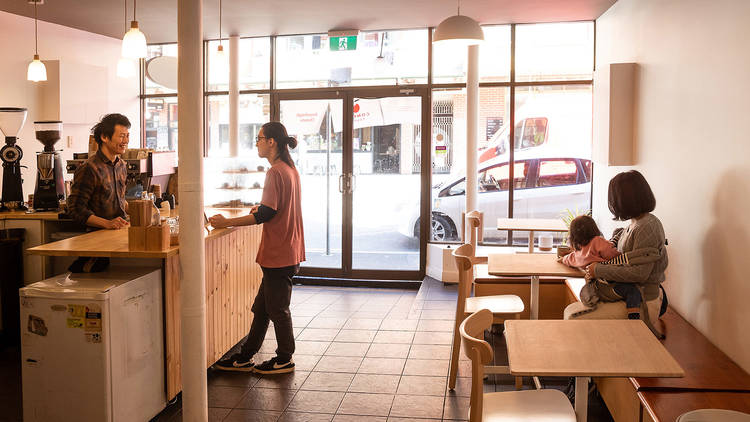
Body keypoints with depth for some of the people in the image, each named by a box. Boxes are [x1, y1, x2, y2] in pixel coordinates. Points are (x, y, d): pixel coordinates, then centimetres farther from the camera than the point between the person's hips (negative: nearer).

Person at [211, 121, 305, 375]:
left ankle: (285, 360, 17)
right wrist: (262, 209, 24)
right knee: (262, 306, 14)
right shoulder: (290, 169, 13)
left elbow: (266, 214, -23)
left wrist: (227, 223, -19)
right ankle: (245, 358, 22)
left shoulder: (275, 172, -17)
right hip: (287, 249, 10)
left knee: (277, 308, 3)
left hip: (279, 253, -10)